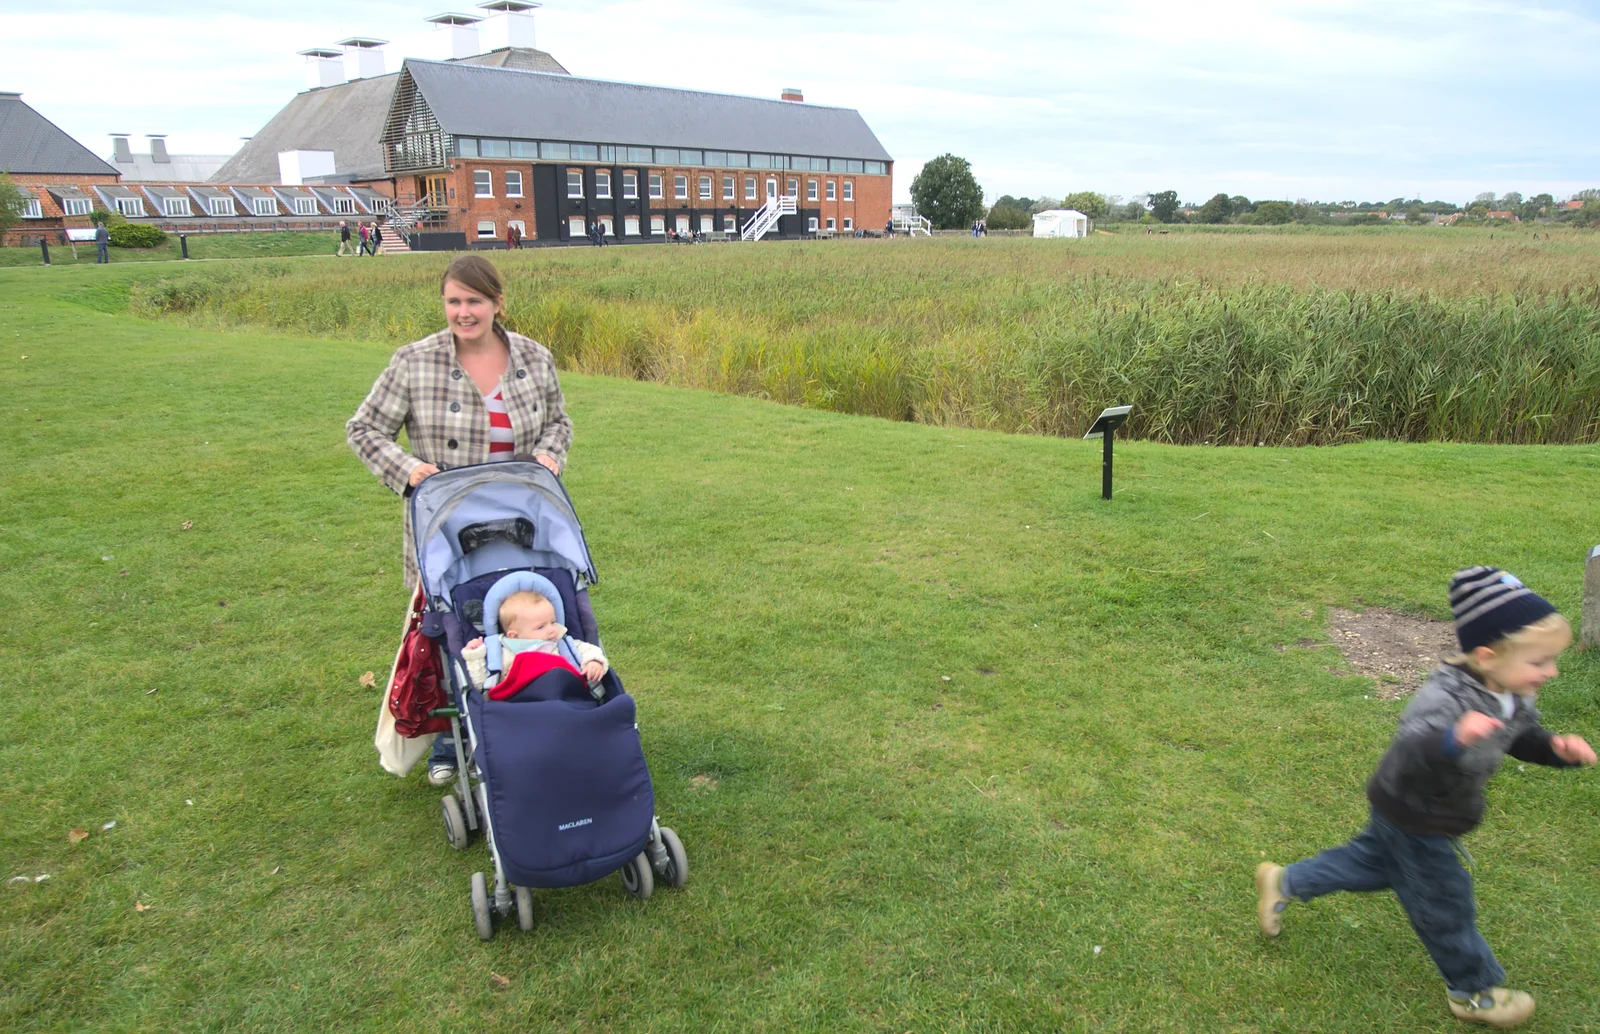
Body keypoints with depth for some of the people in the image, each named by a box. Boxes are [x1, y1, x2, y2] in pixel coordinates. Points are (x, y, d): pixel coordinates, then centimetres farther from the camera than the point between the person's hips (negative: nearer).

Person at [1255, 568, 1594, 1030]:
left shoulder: (1512, 697, -9)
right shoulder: (1445, 700, -39)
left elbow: (1524, 737, 9)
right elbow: (1409, 758, -49)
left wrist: (1557, 748, -11)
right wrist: (1453, 739, -67)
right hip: (1414, 819, -9)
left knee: (1375, 861, 28)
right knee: (1444, 904, 13)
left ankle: (1284, 881, 41)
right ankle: (1474, 990, 38)